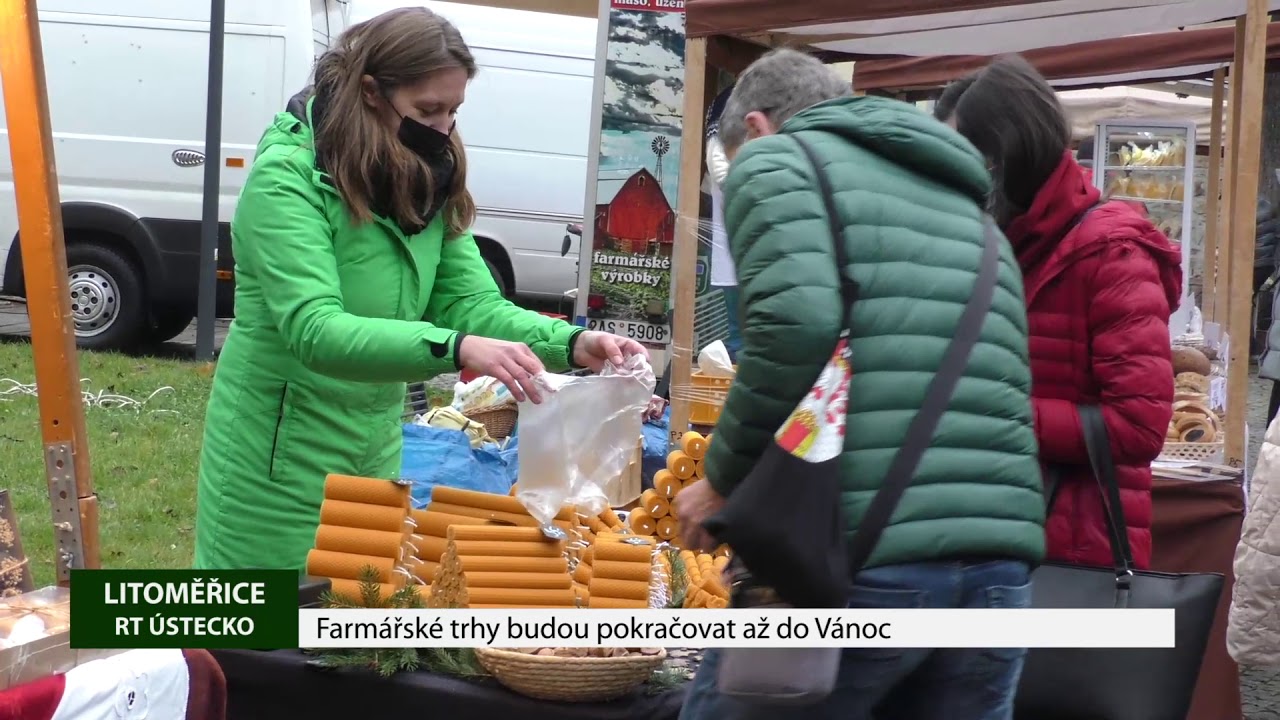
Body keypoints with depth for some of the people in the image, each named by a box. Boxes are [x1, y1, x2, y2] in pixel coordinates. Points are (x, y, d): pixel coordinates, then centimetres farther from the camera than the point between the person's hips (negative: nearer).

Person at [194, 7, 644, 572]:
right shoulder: (287, 177, -21)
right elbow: (315, 331, -31)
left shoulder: (427, 183, 2)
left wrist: (573, 344, -21)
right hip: (281, 453, -7)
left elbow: (471, 303, -3)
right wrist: (457, 349, -44)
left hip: (374, 449, 7)